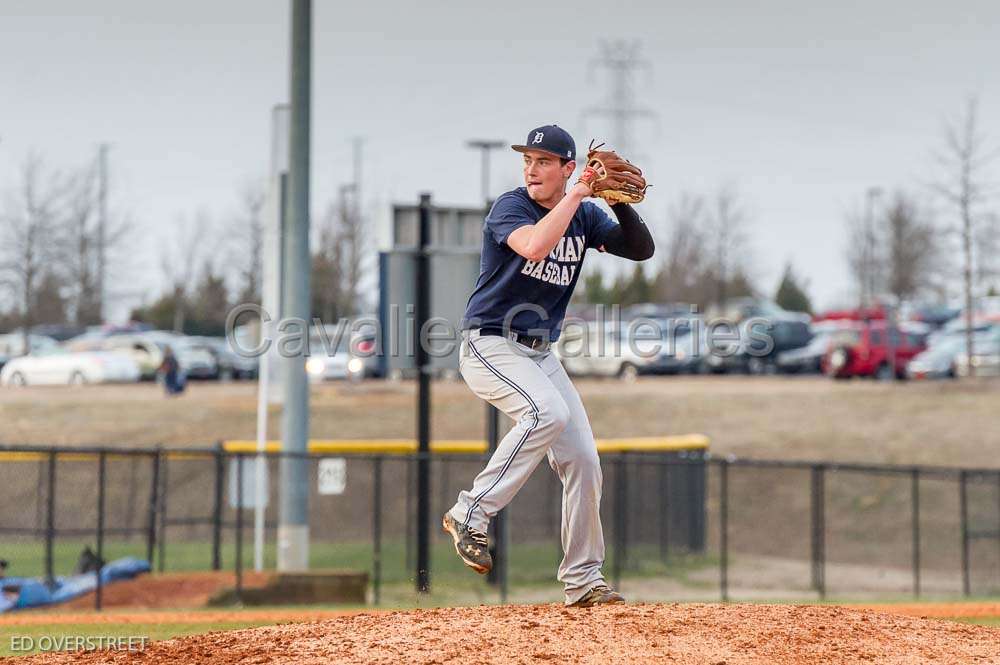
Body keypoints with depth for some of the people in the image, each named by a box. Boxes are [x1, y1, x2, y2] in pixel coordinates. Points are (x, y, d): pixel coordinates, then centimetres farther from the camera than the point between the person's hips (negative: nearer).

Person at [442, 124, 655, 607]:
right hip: (489, 346, -7)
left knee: (582, 459, 0)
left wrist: (623, 204, -13)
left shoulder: (585, 216, 7)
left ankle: (582, 581, 10)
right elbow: (534, 246, -33)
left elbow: (641, 250, 2)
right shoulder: (510, 206, -12)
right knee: (547, 411, -33)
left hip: (540, 353, 7)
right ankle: (470, 514, -23)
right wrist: (577, 194, -26)